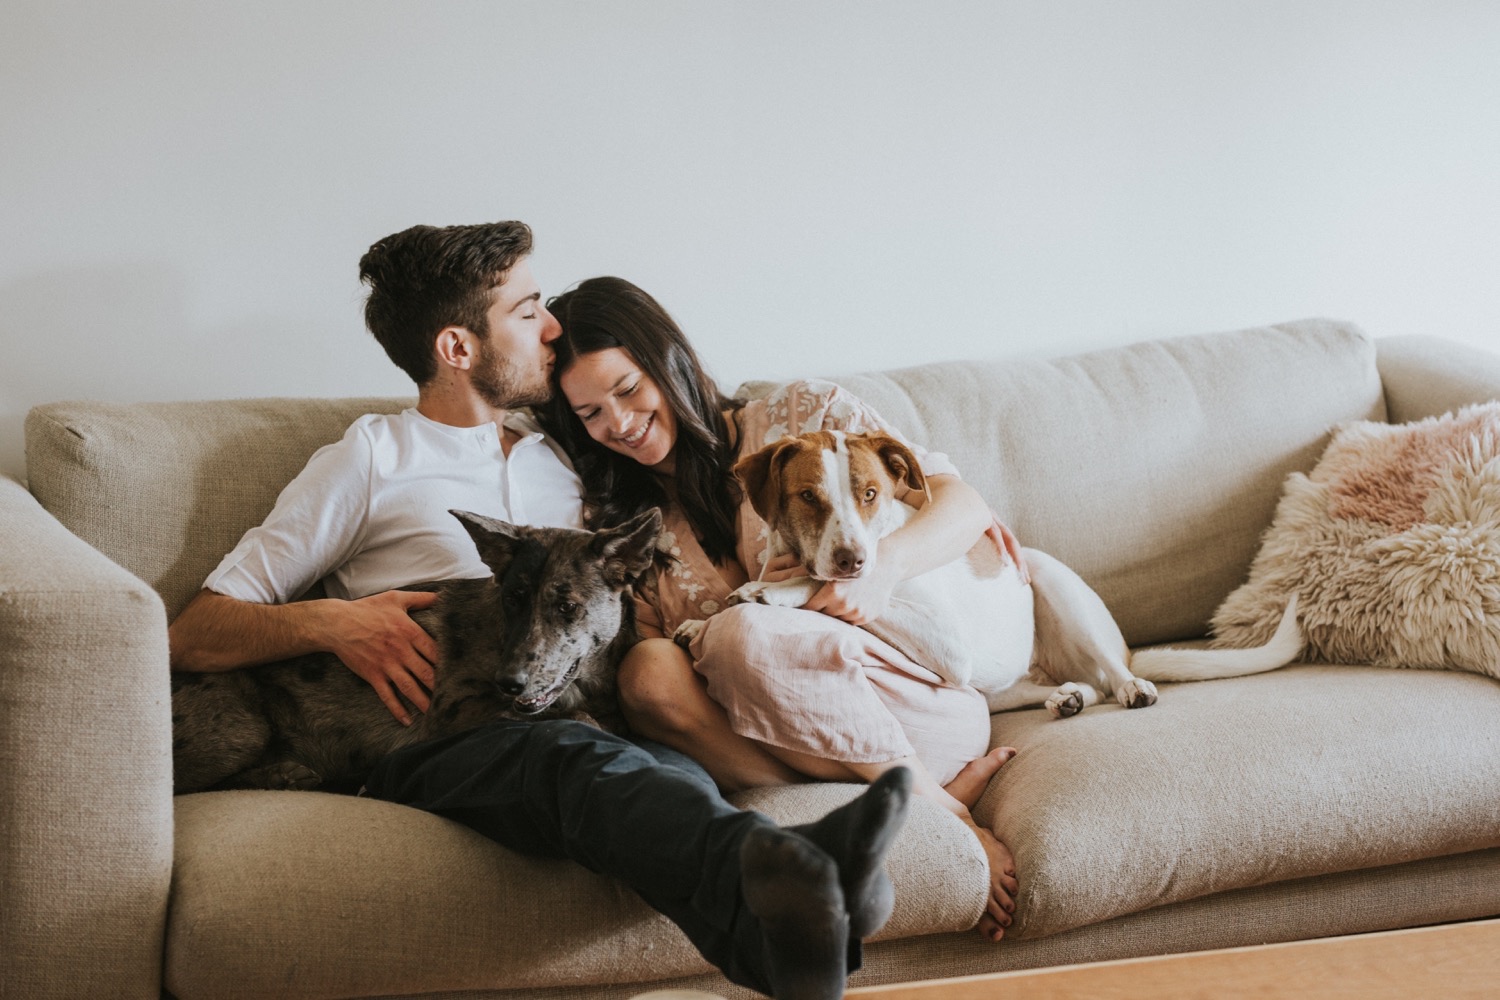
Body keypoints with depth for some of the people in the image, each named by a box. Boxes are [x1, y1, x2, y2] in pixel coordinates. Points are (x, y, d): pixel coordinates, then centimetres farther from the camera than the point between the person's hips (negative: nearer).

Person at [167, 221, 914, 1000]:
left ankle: (792, 935, -70)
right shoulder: (369, 462, 15)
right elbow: (194, 635, 9)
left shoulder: (568, 458, 30)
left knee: (670, 775, -36)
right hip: (439, 749, -4)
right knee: (573, 757, -40)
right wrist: (329, 622, -12)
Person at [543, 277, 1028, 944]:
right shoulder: (613, 525, 18)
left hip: (920, 703, -3)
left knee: (743, 632, -32)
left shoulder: (800, 417, 10)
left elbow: (963, 504, 3)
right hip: (785, 747, 3)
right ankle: (933, 800, -30)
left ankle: (940, 813, -20)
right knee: (649, 671, -29)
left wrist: (883, 564, -17)